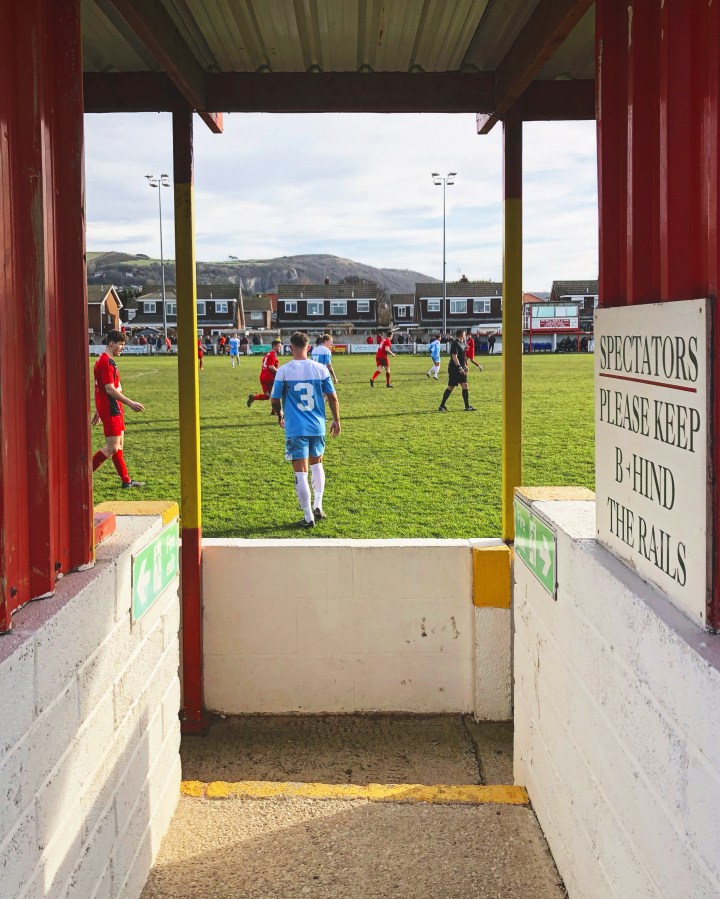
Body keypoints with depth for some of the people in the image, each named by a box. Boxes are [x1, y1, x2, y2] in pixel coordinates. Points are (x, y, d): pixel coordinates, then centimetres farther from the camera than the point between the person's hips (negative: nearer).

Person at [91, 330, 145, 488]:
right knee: (112, 448, -10)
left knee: (119, 444, 12)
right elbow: (110, 389, -23)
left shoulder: (103, 360, 16)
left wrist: (98, 411, 25)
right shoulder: (107, 362, -16)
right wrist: (130, 403, -24)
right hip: (111, 411, -11)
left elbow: (100, 388, 21)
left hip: (114, 410, 11)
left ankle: (126, 481, 17)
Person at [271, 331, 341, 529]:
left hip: (295, 429, -3)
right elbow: (332, 397, 2)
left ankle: (308, 517, 2)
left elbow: (275, 400, -1)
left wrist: (279, 415, 20)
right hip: (317, 426, 3)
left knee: (300, 471, 1)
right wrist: (336, 420, 16)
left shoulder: (284, 371, -7)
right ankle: (317, 507, 21)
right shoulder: (320, 369, -2)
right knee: (316, 464, 24)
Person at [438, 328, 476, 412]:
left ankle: (467, 406, 4)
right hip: (454, 368, -9)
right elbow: (454, 357, -22)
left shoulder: (462, 343, 13)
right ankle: (442, 406, 6)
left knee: (465, 385, 2)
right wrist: (460, 368, -25)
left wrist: (465, 366, 22)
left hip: (460, 368, 9)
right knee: (450, 387, -3)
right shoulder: (455, 344, -16)